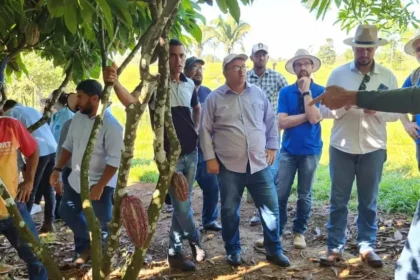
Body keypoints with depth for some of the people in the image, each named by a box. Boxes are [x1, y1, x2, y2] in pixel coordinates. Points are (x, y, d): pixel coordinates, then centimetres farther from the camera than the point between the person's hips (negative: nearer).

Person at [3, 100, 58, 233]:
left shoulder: (10, 113, 7)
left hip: (38, 152, -7)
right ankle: (49, 223, 17)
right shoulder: (33, 109, 27)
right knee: (48, 188, 12)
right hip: (52, 149, 7)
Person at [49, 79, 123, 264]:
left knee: (100, 224, 4)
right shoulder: (78, 117, 1)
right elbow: (68, 145, 13)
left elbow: (114, 160, -24)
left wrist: (100, 186, -26)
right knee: (66, 212, 17)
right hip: (76, 179, 8)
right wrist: (58, 169, 7)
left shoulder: (111, 124, -22)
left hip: (99, 183, -8)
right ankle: (86, 245, 37)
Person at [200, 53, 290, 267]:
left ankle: (274, 250, 23)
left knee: (270, 207, 6)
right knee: (230, 211, 8)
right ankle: (233, 251, 26)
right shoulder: (214, 98, -1)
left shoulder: (258, 93, 8)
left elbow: (271, 122, 15)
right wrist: (210, 158, -4)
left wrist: (272, 146, 8)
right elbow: (205, 131, 0)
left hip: (259, 163, 3)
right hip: (229, 165, -2)